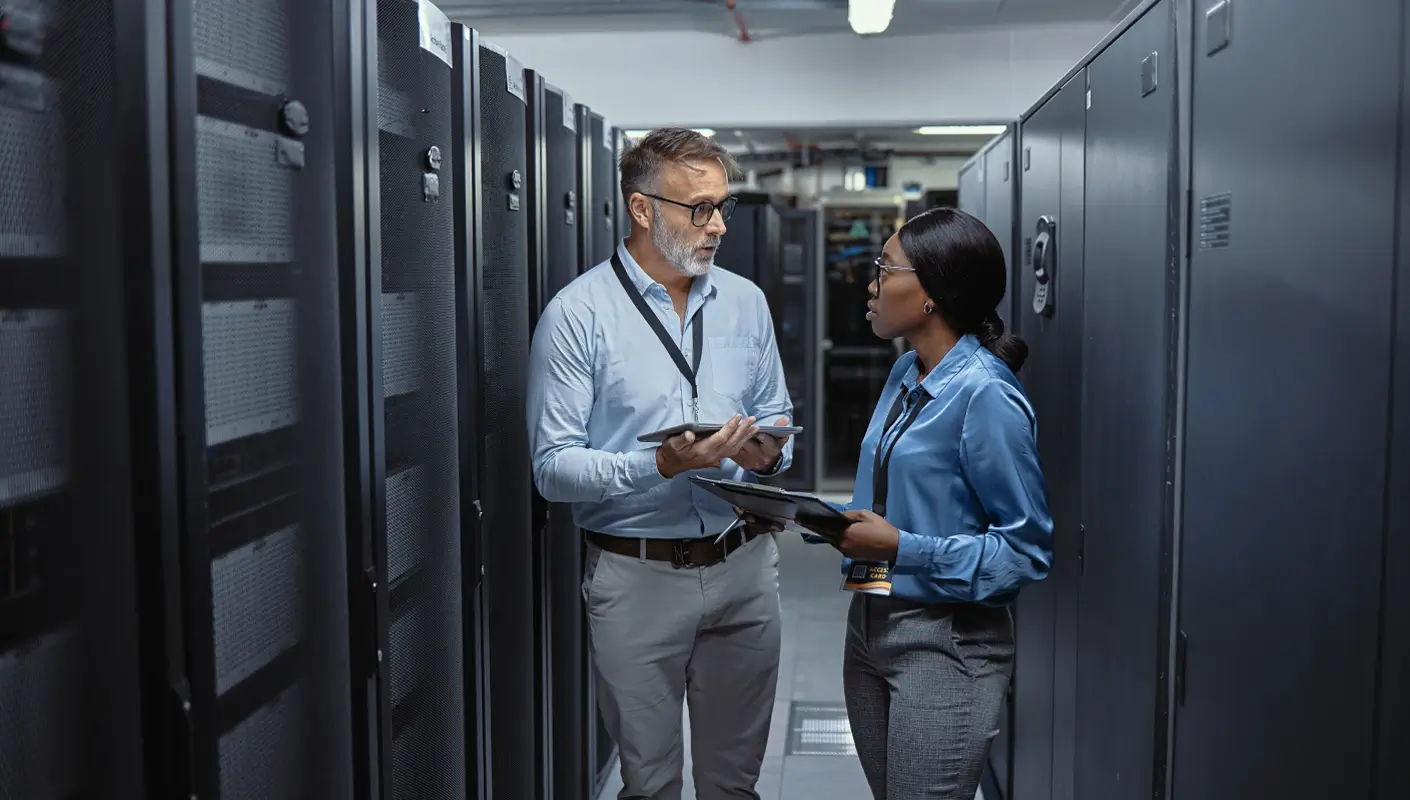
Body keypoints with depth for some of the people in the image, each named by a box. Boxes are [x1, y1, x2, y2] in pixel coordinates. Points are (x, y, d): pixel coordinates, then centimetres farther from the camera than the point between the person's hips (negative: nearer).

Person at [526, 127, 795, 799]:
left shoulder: (746, 302, 7)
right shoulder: (577, 314, -9)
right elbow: (553, 467, -12)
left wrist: (769, 450, -8)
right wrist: (660, 465, -24)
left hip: (744, 566, 4)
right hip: (637, 574, -4)